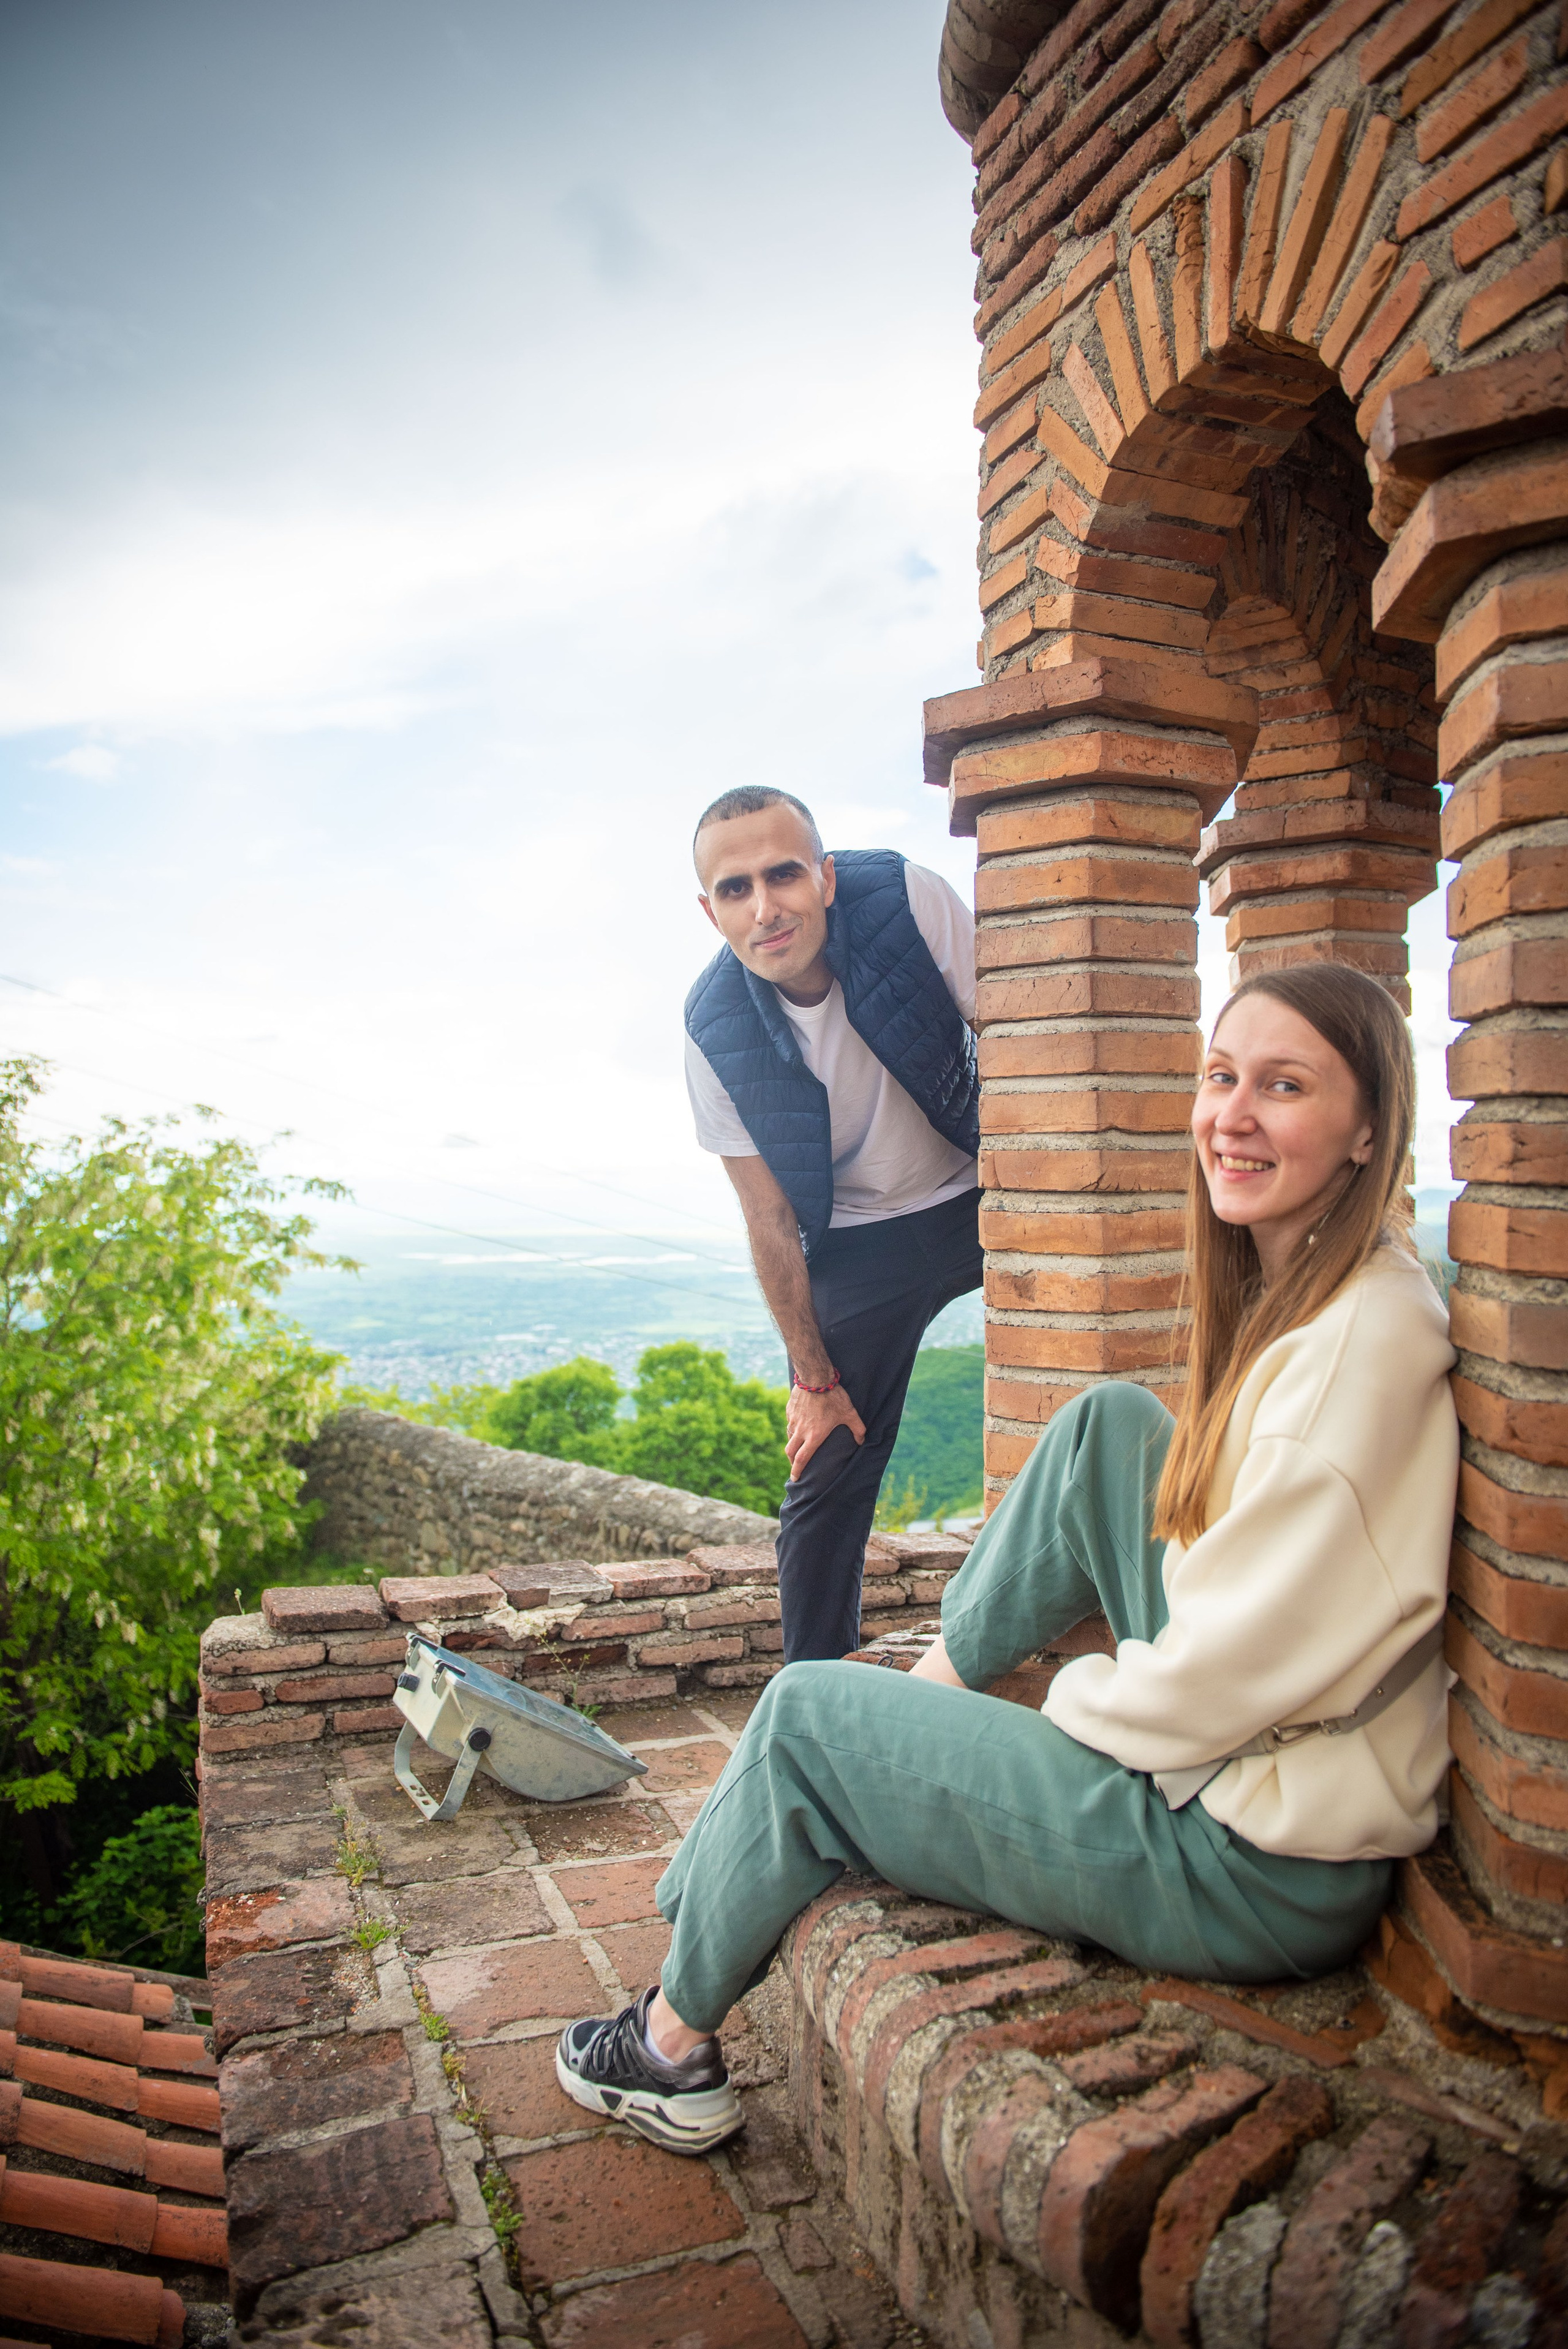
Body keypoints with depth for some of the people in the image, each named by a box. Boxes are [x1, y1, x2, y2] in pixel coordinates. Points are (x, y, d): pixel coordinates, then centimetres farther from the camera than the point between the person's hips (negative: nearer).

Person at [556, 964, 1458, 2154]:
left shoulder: (1364, 1340, -25)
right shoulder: (1296, 1285, 3)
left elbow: (1235, 1677, -23)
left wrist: (1079, 1704, -4)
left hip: (1266, 1867, -8)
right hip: (1232, 1747, 8)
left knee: (804, 1715, 0)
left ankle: (675, 2047, 24)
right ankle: (937, 1683, 21)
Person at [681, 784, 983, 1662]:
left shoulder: (907, 898, -22)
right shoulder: (714, 1030, -19)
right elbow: (771, 1221, -10)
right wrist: (814, 1377, -4)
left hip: (981, 1194, 1)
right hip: (859, 1244, 0)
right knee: (828, 1472, 1)